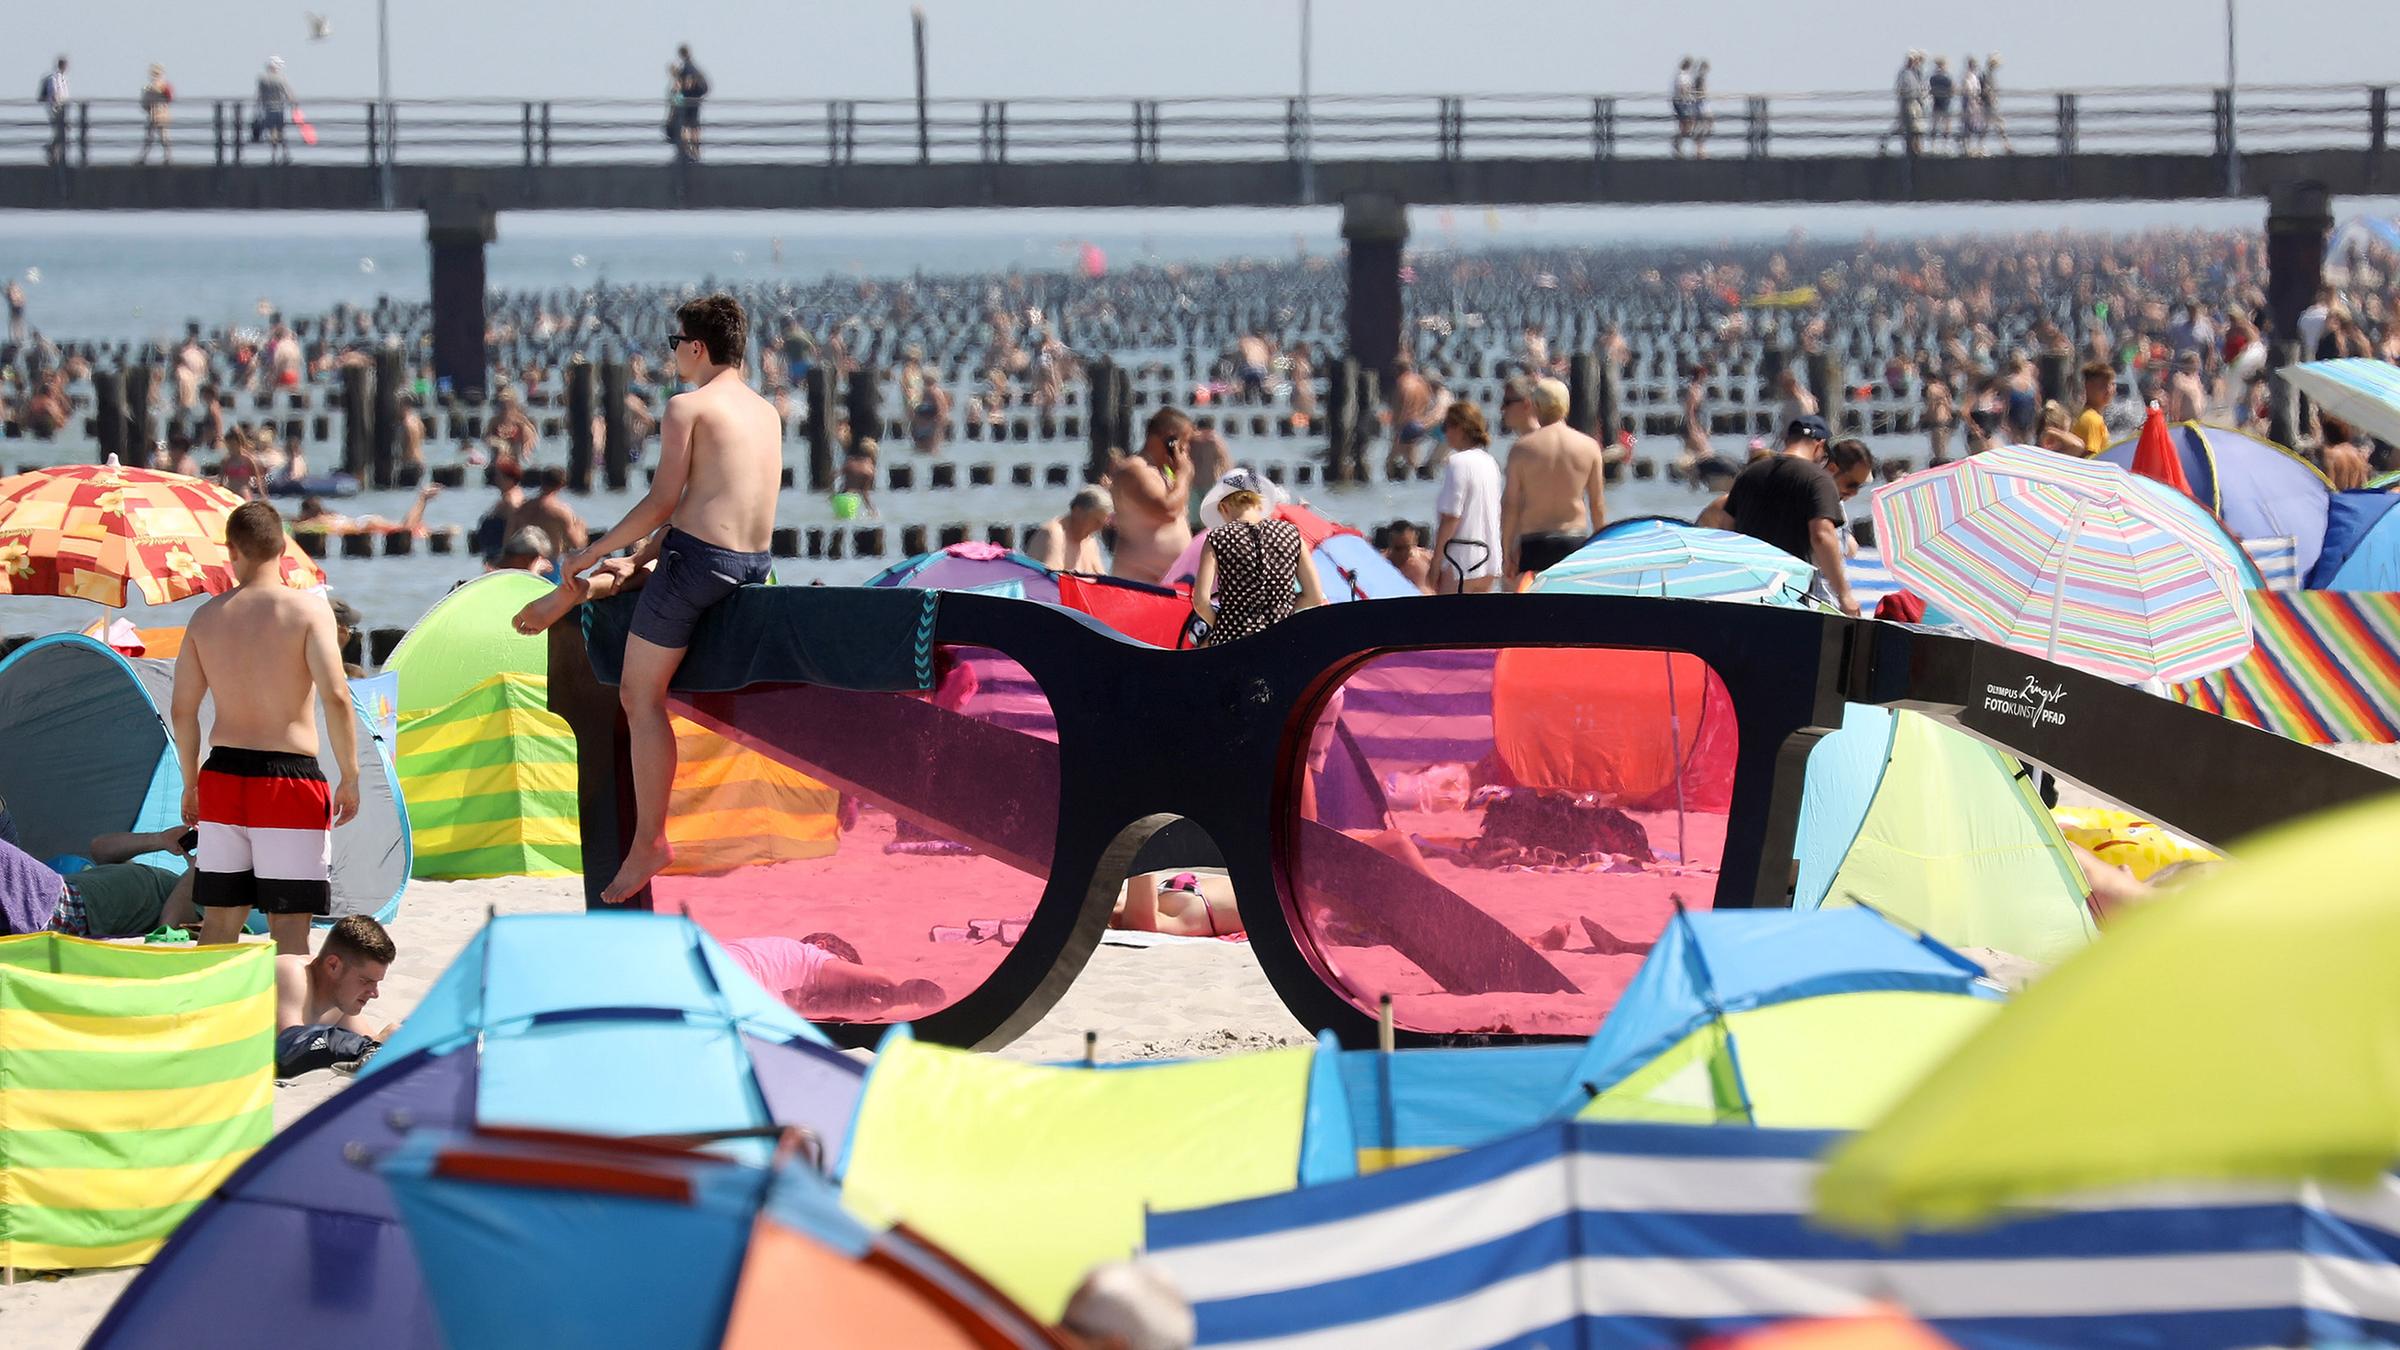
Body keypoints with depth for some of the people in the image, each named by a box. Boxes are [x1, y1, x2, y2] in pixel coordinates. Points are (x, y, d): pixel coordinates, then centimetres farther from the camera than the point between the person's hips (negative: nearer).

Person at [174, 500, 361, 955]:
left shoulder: (206, 616, 6)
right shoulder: (308, 609, -7)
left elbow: (183, 710, 9)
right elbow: (335, 696, -16)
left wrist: (190, 782, 21)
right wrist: (350, 777, -8)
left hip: (222, 776, 4)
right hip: (289, 780, -4)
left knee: (219, 919, 12)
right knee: (289, 925, -2)